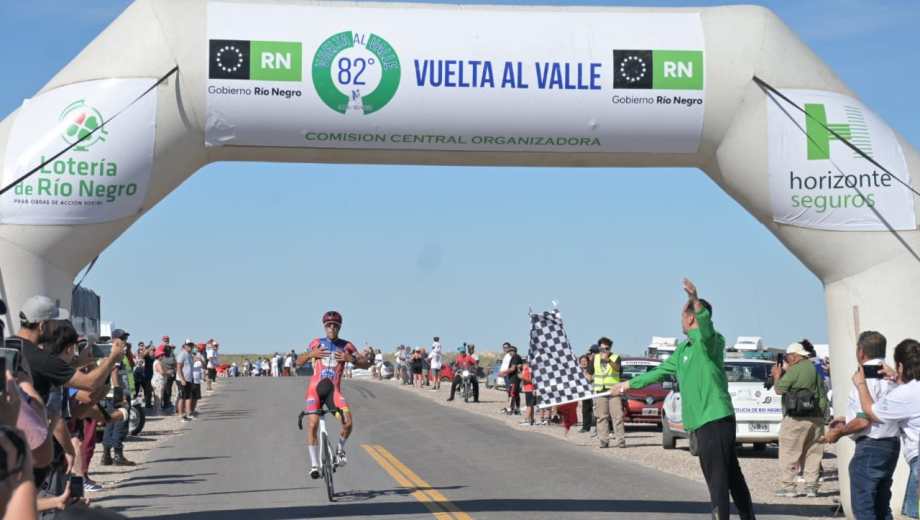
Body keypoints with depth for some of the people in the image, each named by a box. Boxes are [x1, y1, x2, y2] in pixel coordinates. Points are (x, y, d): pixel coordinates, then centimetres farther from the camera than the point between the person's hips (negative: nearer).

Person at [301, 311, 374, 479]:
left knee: (348, 423, -19)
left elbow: (365, 364, 4)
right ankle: (314, 464, -5)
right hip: (315, 388, 0)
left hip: (333, 390, 0)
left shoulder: (346, 346, 5)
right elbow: (299, 362, 11)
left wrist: (351, 359, -14)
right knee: (313, 424, -16)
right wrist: (311, 354, -8)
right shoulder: (316, 343, 8)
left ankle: (340, 448, 13)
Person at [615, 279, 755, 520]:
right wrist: (630, 384, 37)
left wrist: (696, 301, -52)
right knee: (731, 475, 14)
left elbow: (706, 326, -34)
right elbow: (661, 371, 29)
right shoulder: (684, 349, 18)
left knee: (717, 478, -9)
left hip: (714, 419, -9)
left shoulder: (712, 341, -10)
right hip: (703, 421, 9)